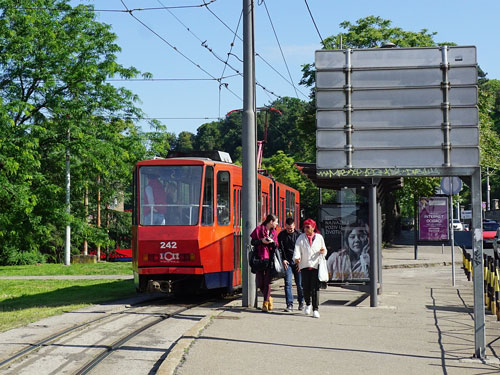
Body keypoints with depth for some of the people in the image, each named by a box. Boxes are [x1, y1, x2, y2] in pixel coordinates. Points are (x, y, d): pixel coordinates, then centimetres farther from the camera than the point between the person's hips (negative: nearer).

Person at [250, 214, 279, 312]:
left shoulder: (273, 232, 12)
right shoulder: (259, 229, 0)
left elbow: (276, 246, 14)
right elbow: (252, 242, 1)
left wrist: (272, 242, -7)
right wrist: (261, 241, -15)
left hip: (270, 259, 2)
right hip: (260, 258, -2)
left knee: (267, 282, -3)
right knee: (259, 282, -1)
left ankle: (266, 303, 2)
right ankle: (268, 298, 23)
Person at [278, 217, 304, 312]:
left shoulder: (299, 235, -1)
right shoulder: (281, 235, 2)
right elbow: (280, 248, 3)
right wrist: (283, 260, -9)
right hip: (287, 262, 0)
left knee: (299, 283, 3)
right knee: (288, 283, -8)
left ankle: (301, 302, 22)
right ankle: (290, 304, -7)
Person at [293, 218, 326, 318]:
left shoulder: (319, 237, 9)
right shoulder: (301, 238, 7)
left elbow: (324, 250, 17)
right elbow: (297, 250, -5)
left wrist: (323, 252, -7)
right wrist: (296, 258, -24)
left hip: (316, 265, -1)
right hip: (304, 265, 1)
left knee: (315, 288, -8)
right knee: (306, 287, 0)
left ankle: (315, 309, -4)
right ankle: (308, 304, 28)